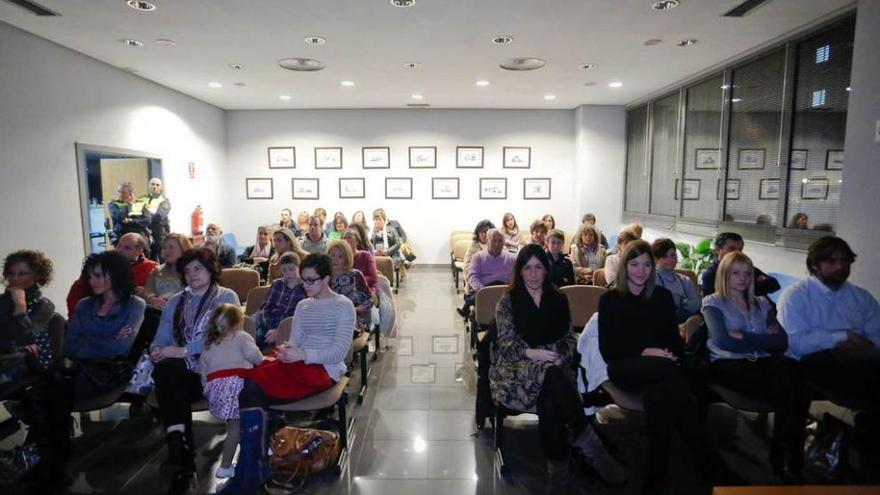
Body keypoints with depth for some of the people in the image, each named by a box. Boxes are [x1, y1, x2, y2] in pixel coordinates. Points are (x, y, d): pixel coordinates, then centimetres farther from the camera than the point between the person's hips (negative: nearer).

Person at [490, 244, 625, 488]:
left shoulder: (558, 299, 17)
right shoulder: (508, 301, 8)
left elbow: (570, 338, 14)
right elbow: (506, 343, 0)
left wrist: (561, 356, -10)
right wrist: (531, 353, -21)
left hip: (554, 366, 3)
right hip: (516, 368, -3)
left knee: (549, 401, -37)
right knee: (551, 374, -39)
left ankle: (558, 468, -31)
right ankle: (589, 442, -37)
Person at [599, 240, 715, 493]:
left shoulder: (662, 296, 14)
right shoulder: (609, 299, 4)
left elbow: (675, 338, 13)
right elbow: (608, 351, -1)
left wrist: (673, 356, -11)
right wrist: (644, 353, -16)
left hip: (659, 371, 3)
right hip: (625, 368, -2)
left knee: (657, 397, -37)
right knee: (667, 369, -37)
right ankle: (706, 465, -32)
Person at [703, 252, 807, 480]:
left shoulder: (762, 304, 25)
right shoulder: (713, 303, 11)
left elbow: (782, 342, 9)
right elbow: (723, 341, -7)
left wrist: (744, 337, -4)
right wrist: (763, 339, 0)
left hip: (763, 363, 4)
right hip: (729, 365, -4)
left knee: (790, 367, -34)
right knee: (786, 385, -33)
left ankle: (787, 457, -27)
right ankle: (784, 458, -22)